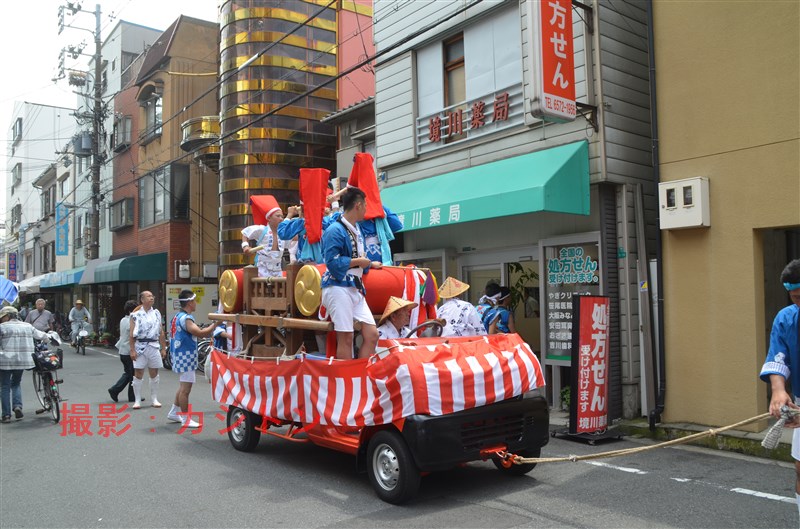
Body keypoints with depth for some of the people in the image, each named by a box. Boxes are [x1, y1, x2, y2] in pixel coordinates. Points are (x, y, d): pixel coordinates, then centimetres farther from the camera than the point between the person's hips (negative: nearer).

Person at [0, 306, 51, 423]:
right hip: (24, 361, 5)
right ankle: (18, 406, 3)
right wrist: (48, 336, 41)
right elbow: (40, 335, 21)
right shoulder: (27, 326, 10)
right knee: (16, 383, 23)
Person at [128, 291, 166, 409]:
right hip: (140, 346, -3)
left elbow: (161, 332, 13)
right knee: (138, 374, -1)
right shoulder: (136, 315, -1)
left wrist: (163, 348, 10)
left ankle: (154, 399, 18)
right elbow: (131, 334, -4)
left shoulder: (157, 313, 11)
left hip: (154, 346, 3)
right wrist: (132, 350, -10)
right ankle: (137, 400, 7)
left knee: (154, 374, 9)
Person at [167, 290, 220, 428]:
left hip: (182, 356, 11)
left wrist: (208, 331, 7)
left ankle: (174, 412, 29)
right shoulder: (186, 318, -19)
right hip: (186, 356, -11)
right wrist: (216, 324, -22)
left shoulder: (178, 316, 13)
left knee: (182, 387, 21)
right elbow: (201, 333, -28)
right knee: (185, 389, -4)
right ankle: (186, 419, 2)